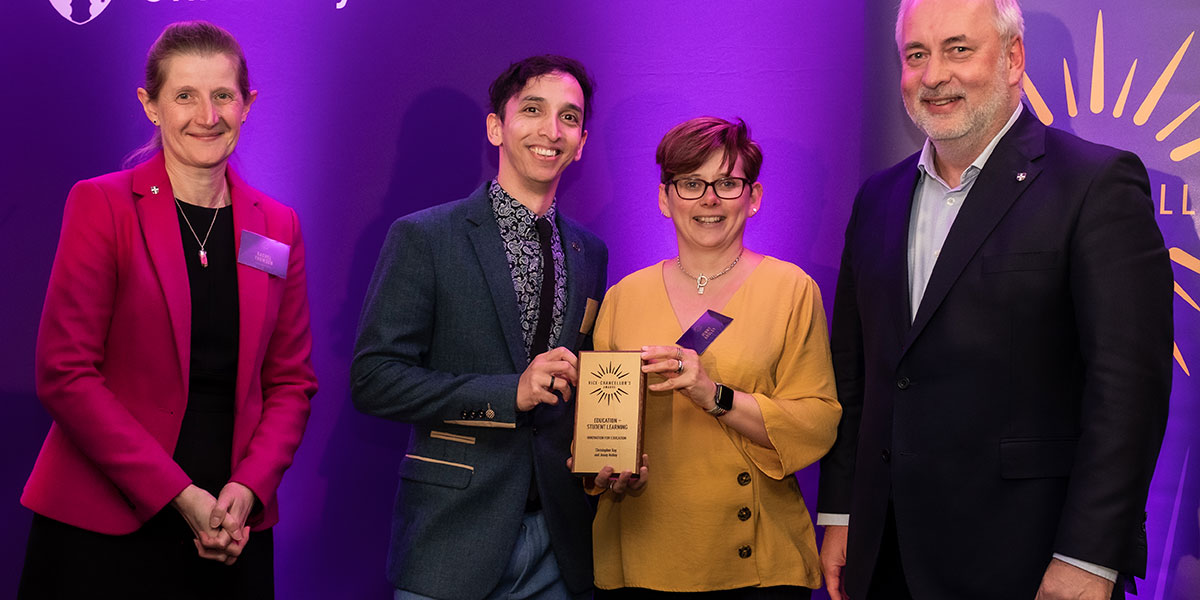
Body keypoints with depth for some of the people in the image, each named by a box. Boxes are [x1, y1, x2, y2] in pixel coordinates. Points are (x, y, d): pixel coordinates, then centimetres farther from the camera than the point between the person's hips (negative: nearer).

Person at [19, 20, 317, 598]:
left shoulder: (278, 227, 7)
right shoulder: (101, 205, -5)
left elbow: (291, 381, 9)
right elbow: (64, 373, -9)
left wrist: (248, 490, -8)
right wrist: (178, 496, -15)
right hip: (103, 527, -3)